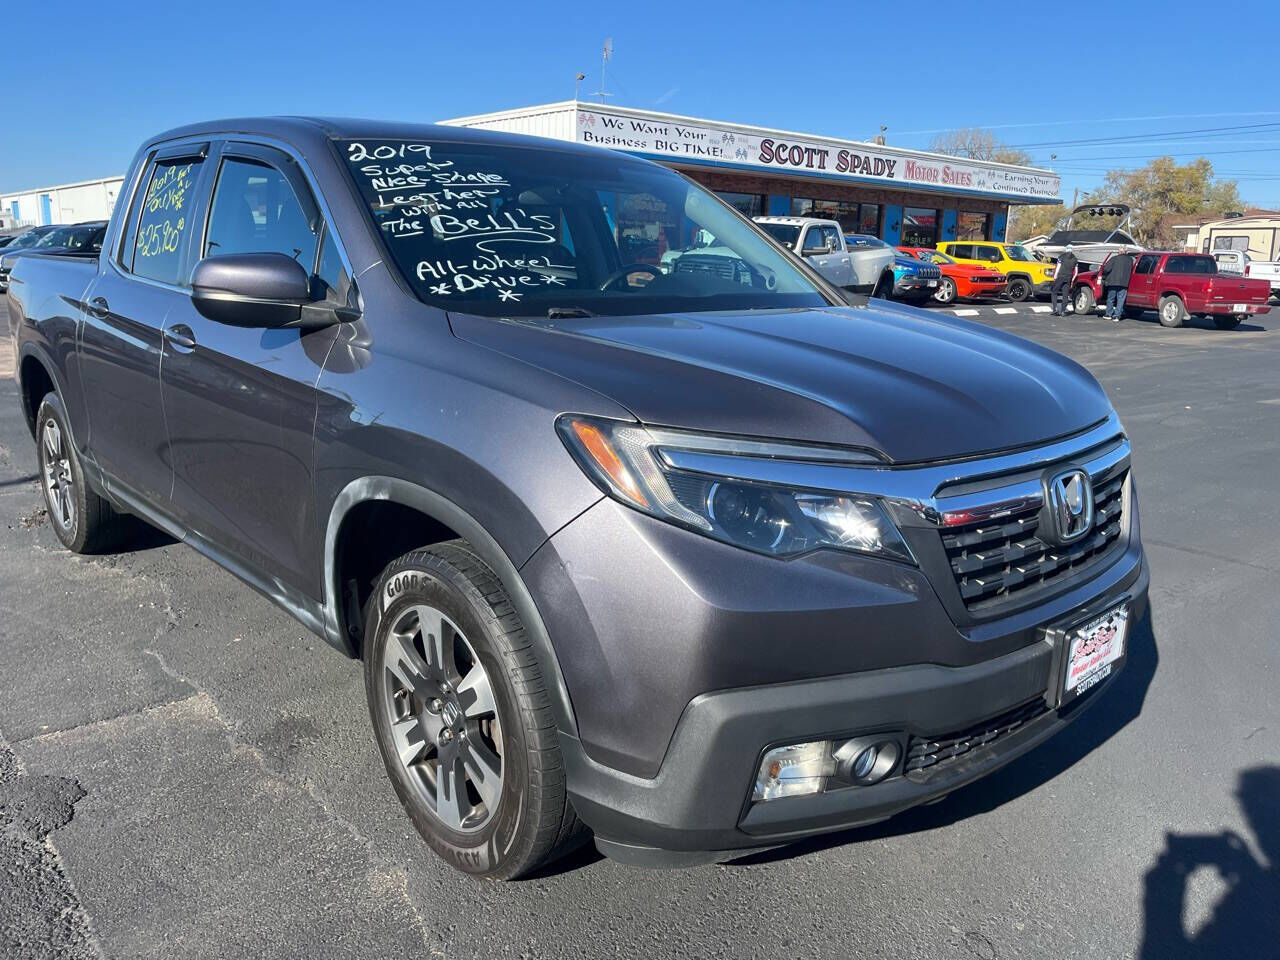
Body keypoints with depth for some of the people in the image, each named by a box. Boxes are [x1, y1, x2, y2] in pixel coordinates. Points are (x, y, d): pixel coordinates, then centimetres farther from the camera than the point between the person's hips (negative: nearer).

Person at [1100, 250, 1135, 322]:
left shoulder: (1114, 258, -2)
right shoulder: (1130, 260, 8)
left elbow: (1106, 269, -9)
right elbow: (1131, 271, 12)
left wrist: (1104, 278, 4)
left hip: (1113, 282, -1)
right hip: (1124, 283, 1)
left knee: (1110, 298, 11)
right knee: (1120, 300, 4)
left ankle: (1109, 314, 18)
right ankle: (1117, 316, -1)